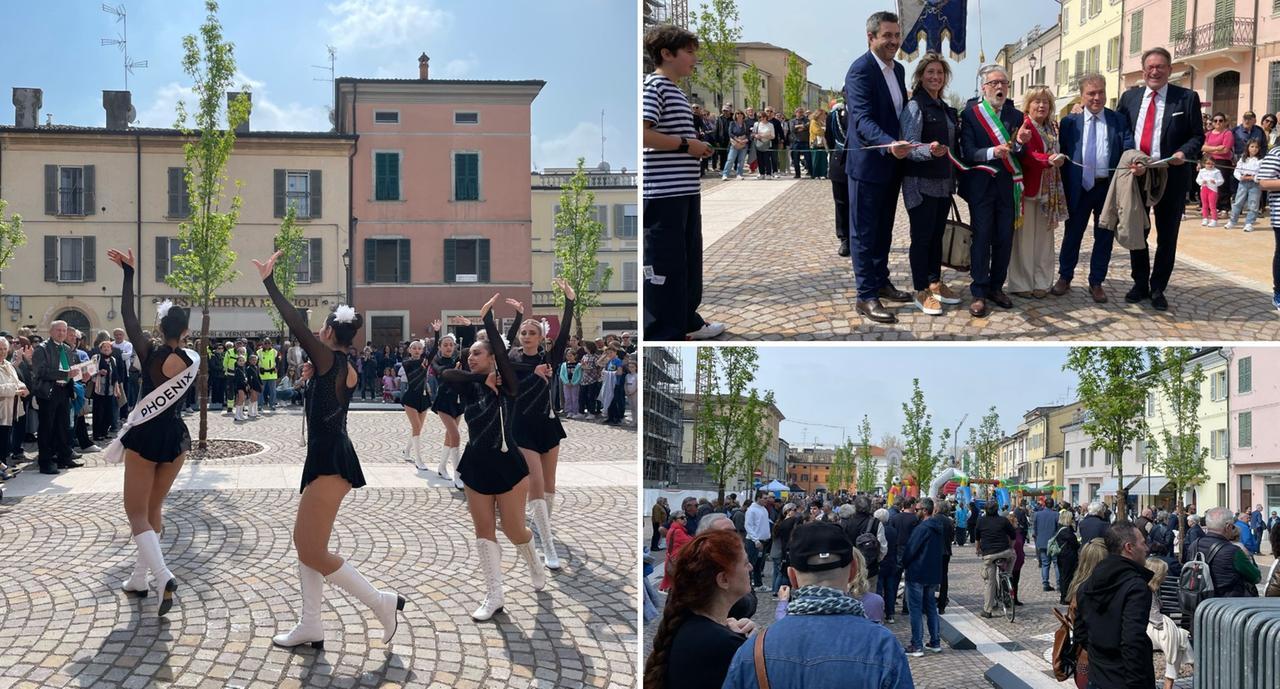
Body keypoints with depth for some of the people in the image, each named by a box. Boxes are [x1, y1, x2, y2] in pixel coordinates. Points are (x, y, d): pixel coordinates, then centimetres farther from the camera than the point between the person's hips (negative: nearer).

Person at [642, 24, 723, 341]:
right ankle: (662, 334, 2)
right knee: (663, 265, -4)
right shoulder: (654, 86, -12)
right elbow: (642, 134, -24)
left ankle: (687, 321, 32)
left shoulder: (676, 91, 18)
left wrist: (697, 148, 12)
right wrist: (686, 145, -16)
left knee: (689, 258, 19)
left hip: (686, 190, 11)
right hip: (663, 192, -11)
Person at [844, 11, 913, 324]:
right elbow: (863, 120, -27)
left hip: (892, 164, 8)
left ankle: (881, 281, 30)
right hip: (867, 164, -8)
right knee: (864, 232, -1)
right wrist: (890, 144, -42)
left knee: (884, 228, 18)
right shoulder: (860, 71, -18)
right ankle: (866, 297, 2)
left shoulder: (898, 70, 10)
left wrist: (899, 147, 10)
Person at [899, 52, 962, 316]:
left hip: (943, 182, 7)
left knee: (937, 234, 13)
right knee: (921, 236, -2)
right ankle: (920, 291, 4)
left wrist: (953, 179, 13)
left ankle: (935, 283, 22)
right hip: (921, 183, -7)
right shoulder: (915, 106, -11)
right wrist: (930, 150, -38)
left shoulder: (945, 109, 13)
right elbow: (910, 147, -18)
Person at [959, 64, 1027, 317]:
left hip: (1007, 186, 4)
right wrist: (992, 152, -26)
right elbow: (967, 152, -11)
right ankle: (979, 294, 1)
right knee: (981, 238, -4)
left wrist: (1019, 143, -17)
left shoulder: (1015, 115, 9)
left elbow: (1020, 154, 4)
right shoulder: (970, 113, -4)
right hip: (981, 185, -4)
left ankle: (996, 287, 19)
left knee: (1004, 238, 6)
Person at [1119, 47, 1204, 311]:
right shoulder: (1130, 97, 6)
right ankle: (1140, 284, 25)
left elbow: (1197, 136, 0)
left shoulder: (1187, 98, -2)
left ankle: (1158, 289, 18)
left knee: (1167, 236, 6)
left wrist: (1184, 153, -20)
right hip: (1134, 175, 2)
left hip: (1171, 177, -2)